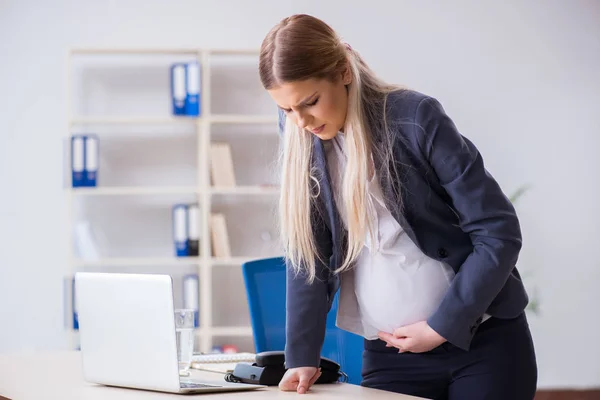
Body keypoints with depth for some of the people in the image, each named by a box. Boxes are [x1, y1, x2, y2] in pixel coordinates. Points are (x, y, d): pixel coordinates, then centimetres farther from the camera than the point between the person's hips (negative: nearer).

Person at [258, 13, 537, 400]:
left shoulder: (415, 117, -16)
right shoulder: (302, 136, -2)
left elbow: (499, 234, -14)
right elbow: (308, 252, 0)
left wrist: (442, 325, -14)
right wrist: (302, 354, -6)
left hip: (483, 341, -3)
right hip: (389, 352, 4)